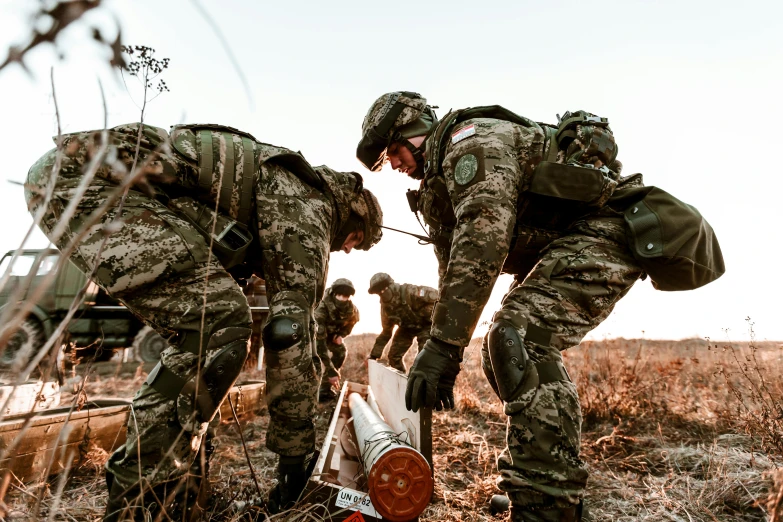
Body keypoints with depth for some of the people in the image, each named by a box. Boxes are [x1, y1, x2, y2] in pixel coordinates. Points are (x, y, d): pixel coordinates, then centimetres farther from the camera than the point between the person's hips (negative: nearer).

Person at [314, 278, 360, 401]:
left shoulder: (352, 310, -26)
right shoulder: (321, 310, -43)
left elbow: (351, 322, 2)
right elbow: (319, 342, -45)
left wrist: (340, 335, -19)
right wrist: (331, 371, -47)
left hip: (330, 332, 5)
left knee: (340, 350, -9)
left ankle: (325, 387, 1)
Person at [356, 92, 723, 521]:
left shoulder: (471, 137, -14)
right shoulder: (437, 184, 17)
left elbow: (482, 242, -29)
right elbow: (452, 265, 15)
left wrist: (443, 345, -31)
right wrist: (438, 343, 9)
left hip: (603, 228, -10)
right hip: (556, 250, 11)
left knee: (519, 341, -27)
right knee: (503, 354, 10)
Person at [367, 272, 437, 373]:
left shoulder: (409, 291, -30)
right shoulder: (386, 306, -8)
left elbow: (437, 297, -33)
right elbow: (386, 332, 4)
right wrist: (374, 354, 3)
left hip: (425, 324, -6)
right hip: (407, 327, 6)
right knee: (393, 355, 2)